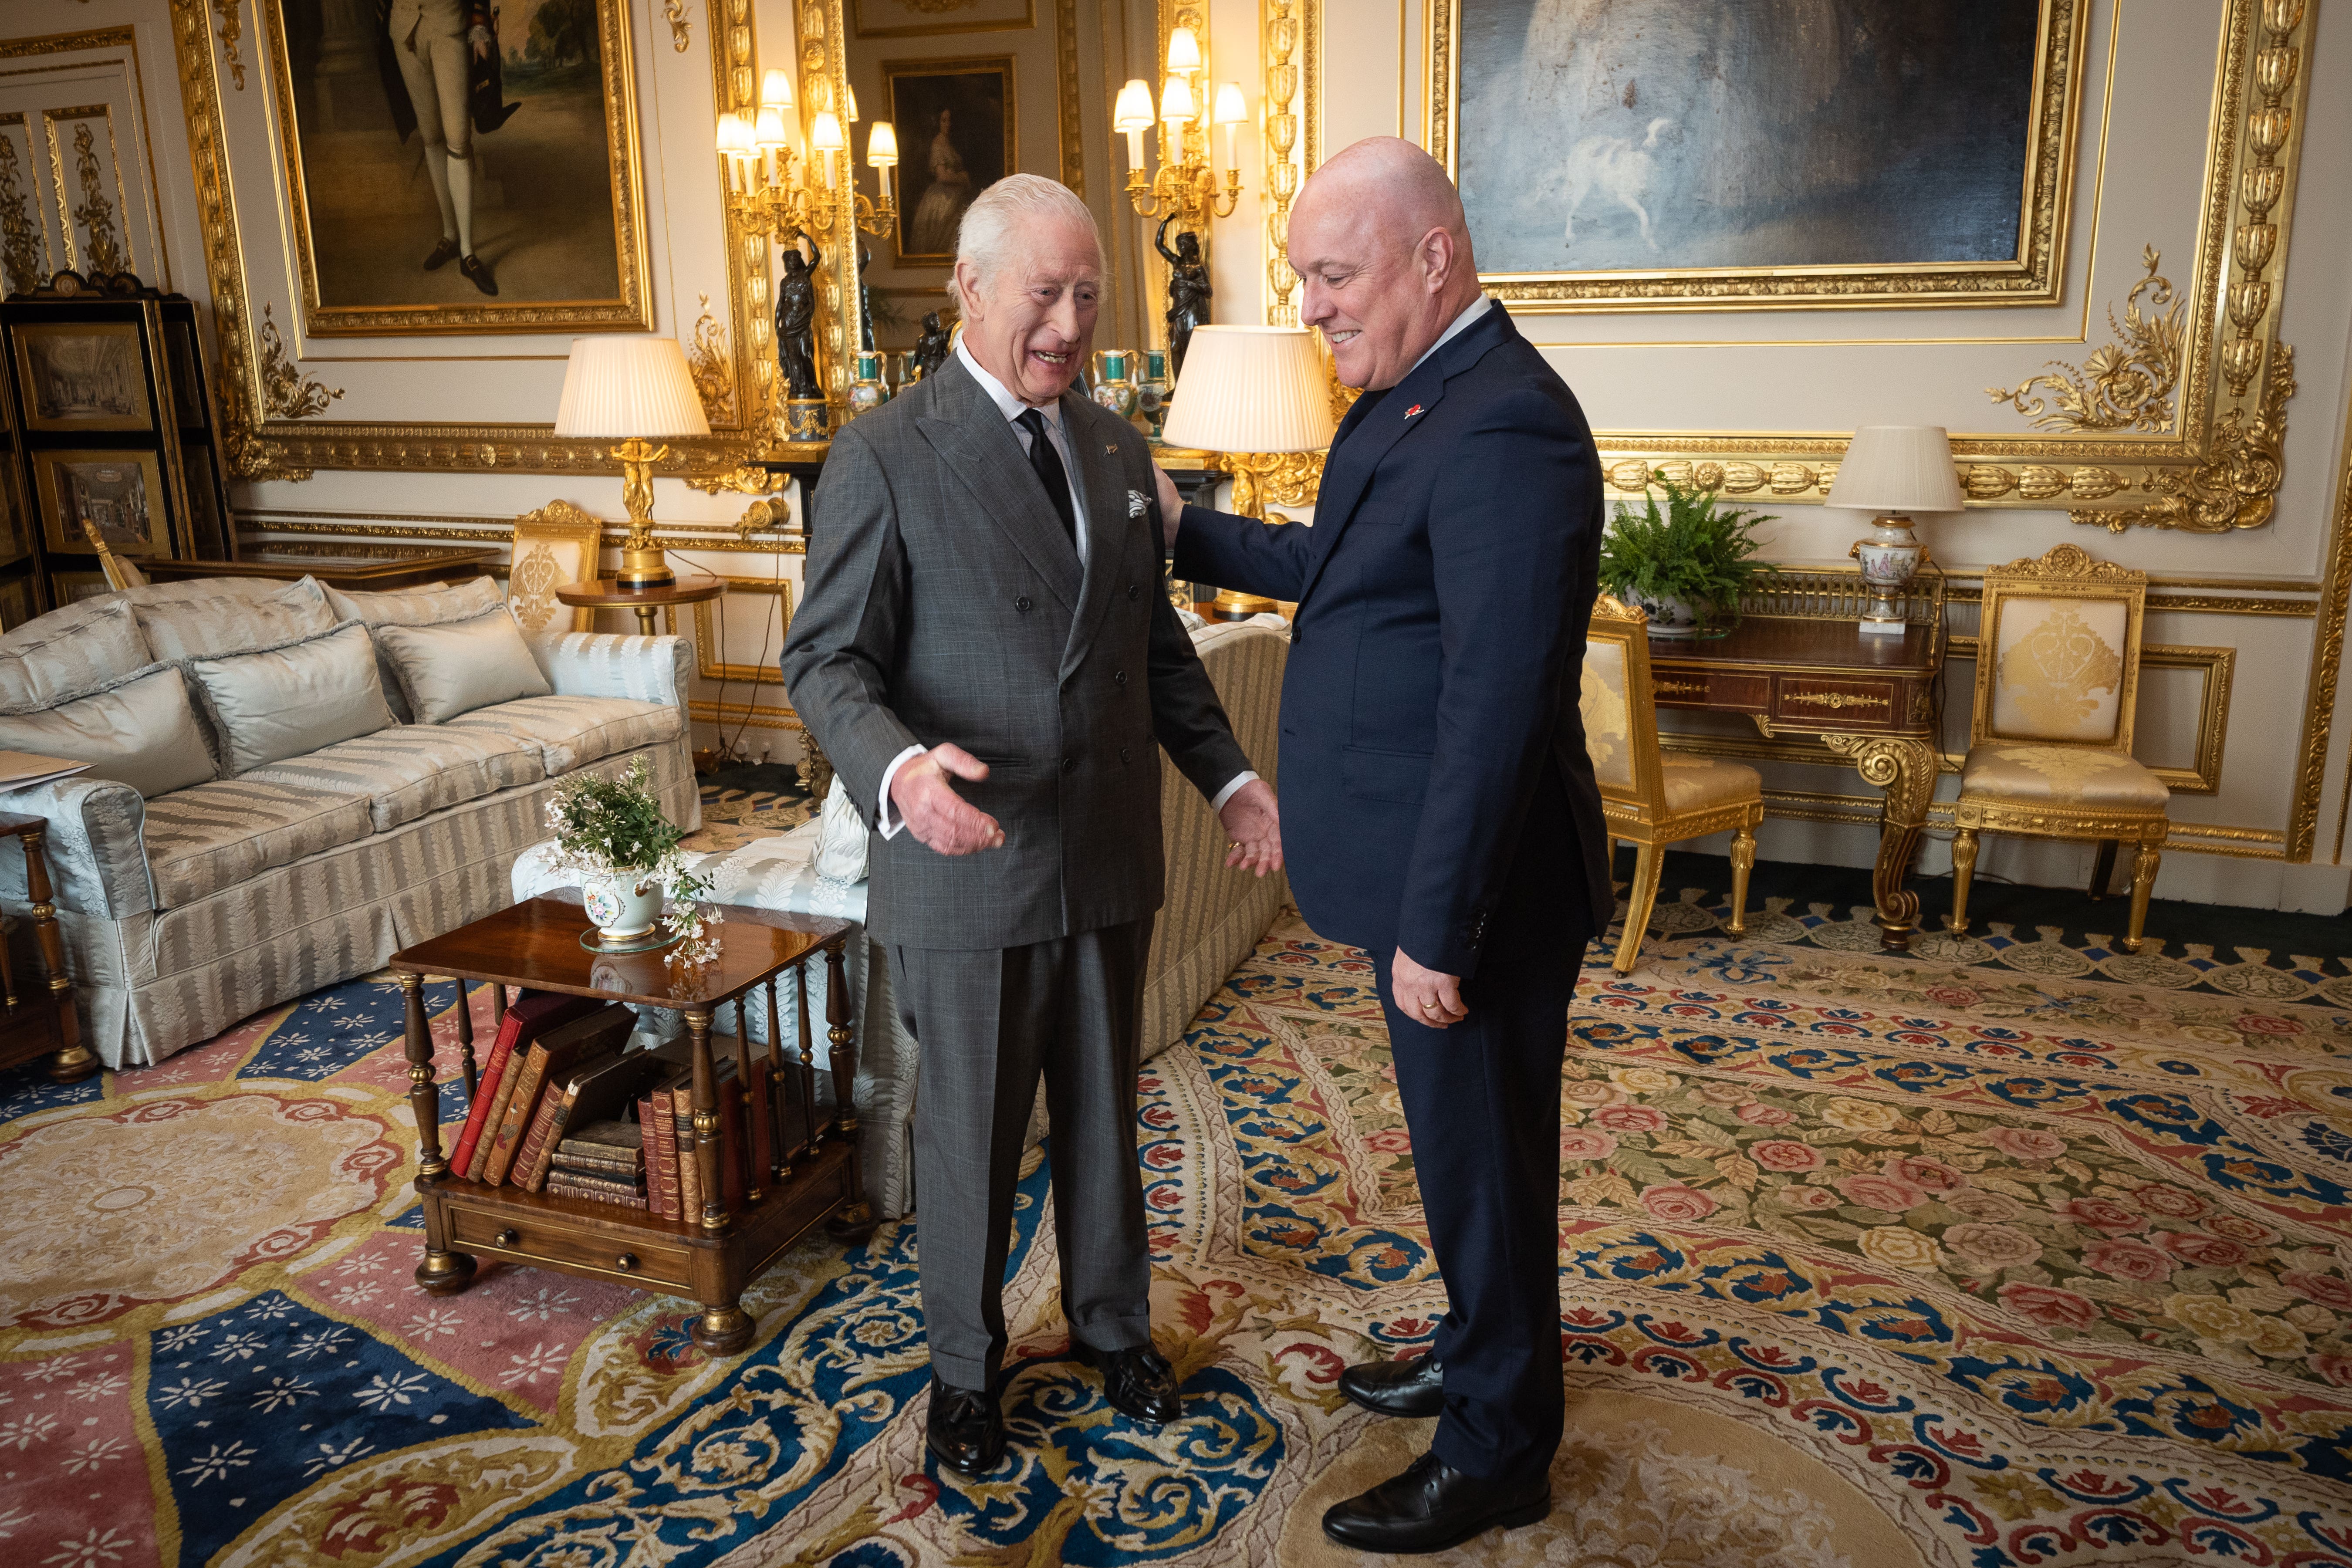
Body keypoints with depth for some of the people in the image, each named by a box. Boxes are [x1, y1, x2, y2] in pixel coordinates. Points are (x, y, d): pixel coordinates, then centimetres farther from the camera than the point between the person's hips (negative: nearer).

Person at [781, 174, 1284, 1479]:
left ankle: (1112, 1323, 42)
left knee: (1103, 1109, 19)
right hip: (966, 864, -5)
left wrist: (1229, 778, 4)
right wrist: (899, 769, -32)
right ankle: (964, 1364, 35)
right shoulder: (884, 456, -10)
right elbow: (826, 660, -12)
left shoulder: (1118, 448, 8)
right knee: (970, 1127, 11)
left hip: (1110, 858, 5)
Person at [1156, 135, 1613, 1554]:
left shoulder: (1504, 426, -24)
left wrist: (1434, 930, -24)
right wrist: (1180, 527, 21)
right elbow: (1334, 566, 23)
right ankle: (1478, 1358, 46)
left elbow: (1499, 707, -27)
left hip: (1473, 892, -9)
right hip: (1428, 870, 9)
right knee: (1462, 1147, 24)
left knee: (1484, 1159, 8)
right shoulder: (1417, 398, 9)